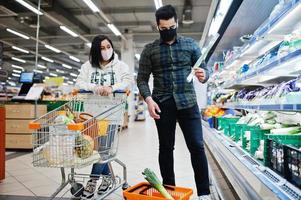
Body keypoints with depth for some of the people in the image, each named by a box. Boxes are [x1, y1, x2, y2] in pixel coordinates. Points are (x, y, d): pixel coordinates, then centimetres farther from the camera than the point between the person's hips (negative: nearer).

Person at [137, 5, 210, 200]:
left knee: (197, 146, -2)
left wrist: (203, 75, -18)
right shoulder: (149, 49, 5)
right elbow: (142, 79, 4)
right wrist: (149, 99, -13)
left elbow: (204, 69, 7)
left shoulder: (191, 44, 7)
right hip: (162, 104, 0)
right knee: (166, 148, 8)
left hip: (188, 102, 0)